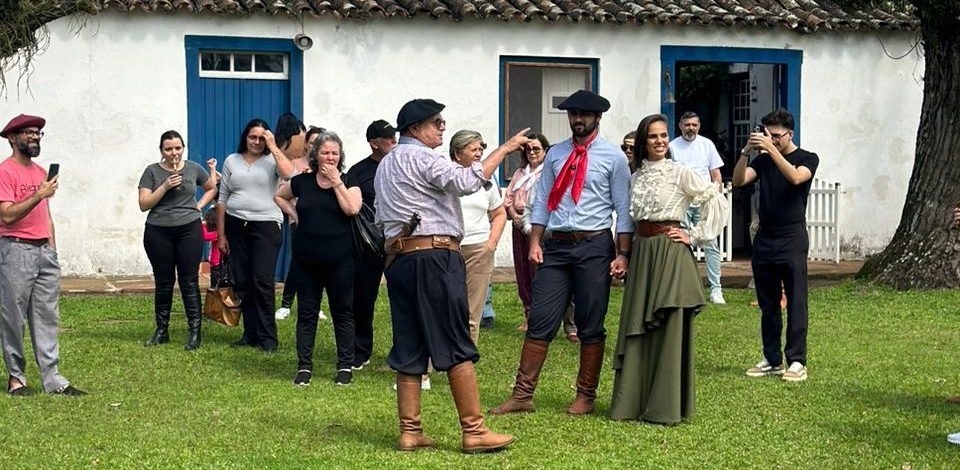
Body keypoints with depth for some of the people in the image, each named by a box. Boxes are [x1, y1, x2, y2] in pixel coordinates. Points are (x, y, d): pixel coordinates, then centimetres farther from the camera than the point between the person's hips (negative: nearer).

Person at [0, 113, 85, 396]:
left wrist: (52, 250, 16)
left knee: (47, 316, 4)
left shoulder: (41, 172, 17)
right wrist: (39, 195, -20)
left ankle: (52, 378, 4)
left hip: (44, 250, 7)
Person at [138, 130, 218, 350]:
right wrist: (165, 186, -16)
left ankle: (194, 331, 0)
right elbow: (143, 204, -5)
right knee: (163, 282, 8)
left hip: (189, 231, 0)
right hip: (158, 233, 0)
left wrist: (199, 206, 5)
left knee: (189, 281, -2)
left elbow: (212, 188, 21)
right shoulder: (152, 171, 0)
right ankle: (161, 330, 18)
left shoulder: (194, 169, 4)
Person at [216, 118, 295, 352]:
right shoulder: (232, 161, 10)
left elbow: (290, 175, -22)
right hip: (236, 226, 4)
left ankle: (267, 337, -4)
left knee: (262, 281, -10)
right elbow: (222, 199, 11)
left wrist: (273, 147, -15)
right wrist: (221, 235, 8)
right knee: (242, 283, 5)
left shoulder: (272, 160, 1)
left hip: (265, 226, -4)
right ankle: (250, 334, 14)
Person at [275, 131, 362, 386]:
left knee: (343, 312, 5)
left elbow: (352, 208, -18)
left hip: (339, 260, -2)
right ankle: (304, 366, 13)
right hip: (307, 260, 2)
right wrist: (293, 213, 8)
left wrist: (336, 181, -14)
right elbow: (279, 196, 21)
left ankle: (345, 366, 13)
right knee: (306, 312, 7)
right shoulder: (302, 182, 5)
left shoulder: (348, 183, 0)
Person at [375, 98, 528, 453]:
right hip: (434, 256, -9)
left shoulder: (386, 164, 23)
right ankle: (474, 431, -5)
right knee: (456, 346, -6)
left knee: (409, 347, 8)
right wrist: (505, 148, -16)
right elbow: (466, 181, -21)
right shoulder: (419, 157, -7)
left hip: (398, 258, 9)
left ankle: (409, 431, 7)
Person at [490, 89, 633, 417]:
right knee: (540, 322, 1)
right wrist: (535, 242, 1)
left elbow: (623, 209, -2)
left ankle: (586, 396, 16)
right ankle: (522, 395, 5)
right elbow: (542, 201, 11)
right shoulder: (555, 154, 11)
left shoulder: (613, 157, 0)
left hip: (594, 246, -3)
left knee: (591, 326, 5)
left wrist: (622, 254, -8)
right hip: (556, 246, 3)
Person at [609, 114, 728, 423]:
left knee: (668, 329, -3)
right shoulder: (636, 177, 11)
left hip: (669, 252, -5)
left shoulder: (679, 172, -4)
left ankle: (664, 406, 2)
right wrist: (625, 254, 11)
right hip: (640, 252, 6)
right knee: (636, 329, 6)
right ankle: (633, 401, 14)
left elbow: (717, 202, -5)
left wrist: (694, 235, -6)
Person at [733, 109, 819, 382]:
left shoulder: (807, 159, 1)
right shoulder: (763, 160, 12)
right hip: (764, 240, 5)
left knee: (795, 304, -5)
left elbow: (796, 177, -20)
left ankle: (797, 362, -4)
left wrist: (772, 149, -26)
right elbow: (738, 180, -2)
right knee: (768, 306, 7)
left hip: (792, 240, -5)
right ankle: (771, 360, 13)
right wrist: (746, 152, -16)